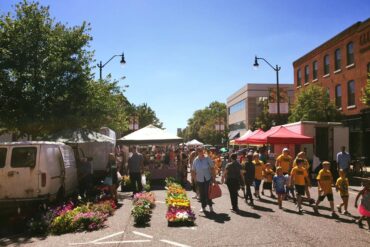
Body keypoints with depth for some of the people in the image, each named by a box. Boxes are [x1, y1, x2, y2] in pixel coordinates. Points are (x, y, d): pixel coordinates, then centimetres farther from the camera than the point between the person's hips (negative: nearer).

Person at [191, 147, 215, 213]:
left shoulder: (207, 159, -7)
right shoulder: (195, 160, 0)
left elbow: (212, 168, -3)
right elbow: (193, 171, 8)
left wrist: (213, 178, -5)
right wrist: (195, 179, 2)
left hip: (208, 179, -2)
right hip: (199, 180, 3)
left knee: (207, 193, -6)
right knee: (201, 194, 9)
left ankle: (210, 206, 12)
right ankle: (203, 207, 23)